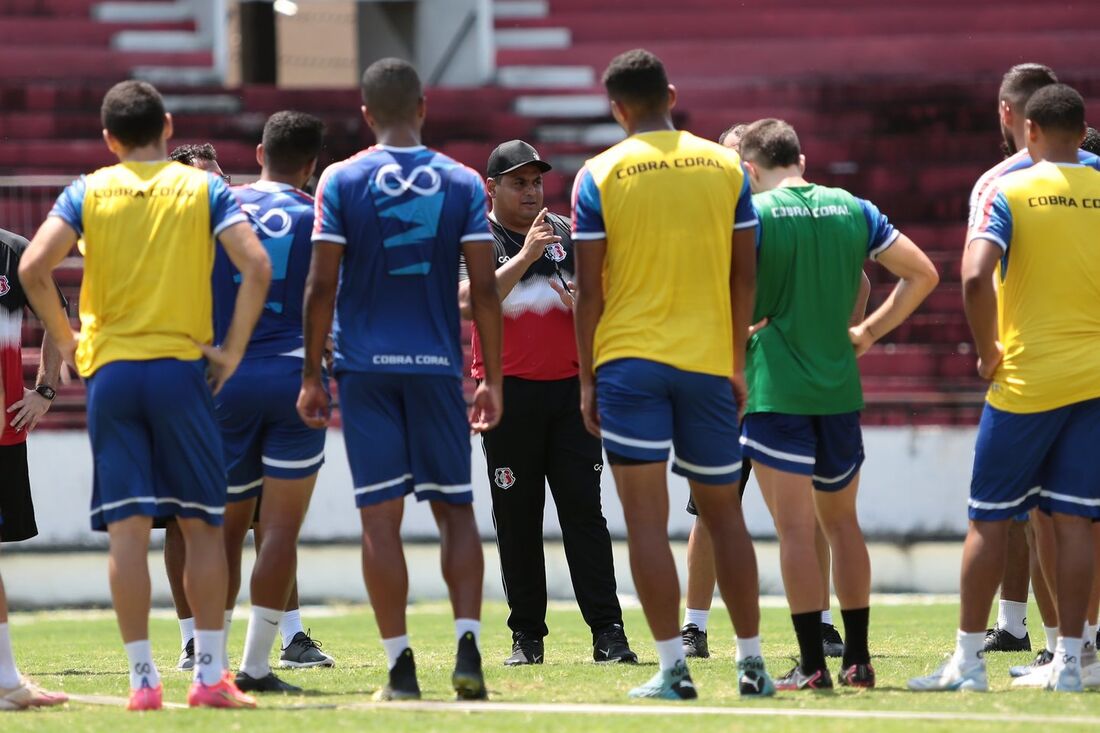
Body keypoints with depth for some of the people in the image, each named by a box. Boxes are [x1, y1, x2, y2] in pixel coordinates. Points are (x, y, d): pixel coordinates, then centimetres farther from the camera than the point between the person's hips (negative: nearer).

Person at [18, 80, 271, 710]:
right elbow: (257, 267, -10)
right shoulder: (204, 189, 3)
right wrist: (232, 351, -2)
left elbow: (34, 268, -7)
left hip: (110, 372, 1)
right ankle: (209, 674, 2)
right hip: (181, 368, -1)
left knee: (127, 527, 1)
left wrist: (66, 339, 5)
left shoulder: (88, 193, 5)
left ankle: (143, 678, -2)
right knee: (201, 523, 6)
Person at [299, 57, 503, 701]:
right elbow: (485, 289, -1)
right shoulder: (463, 184, 2)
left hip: (366, 368, -1)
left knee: (381, 516, 1)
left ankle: (401, 667, -1)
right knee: (455, 510, 9)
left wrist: (312, 375, 2)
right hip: (438, 365, 1)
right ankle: (468, 647, -6)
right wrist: (493, 378, 6)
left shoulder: (342, 182, -1)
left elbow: (322, 286, -5)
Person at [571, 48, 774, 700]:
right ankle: (752, 661, 13)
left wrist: (587, 380, 4)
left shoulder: (599, 175, -2)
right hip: (709, 359, 3)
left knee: (646, 518, -2)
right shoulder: (726, 166, 5)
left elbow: (589, 290, -3)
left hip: (628, 359, -3)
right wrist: (737, 364, 15)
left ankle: (674, 668, -8)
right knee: (724, 513, 13)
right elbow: (745, 275, 6)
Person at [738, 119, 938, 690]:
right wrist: (870, 331, 12)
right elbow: (923, 274, 9)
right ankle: (857, 659, 16)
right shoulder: (853, 209, 7)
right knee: (842, 522, 15)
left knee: (796, 527, -3)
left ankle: (812, 664, -5)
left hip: (775, 386, -4)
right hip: (840, 386, 4)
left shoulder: (752, 213, -6)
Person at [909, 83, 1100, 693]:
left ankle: (968, 660, 7)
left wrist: (987, 351, -6)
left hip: (1025, 382, -3)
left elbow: (975, 277, -20)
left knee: (988, 519, 5)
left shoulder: (1009, 192, -6)